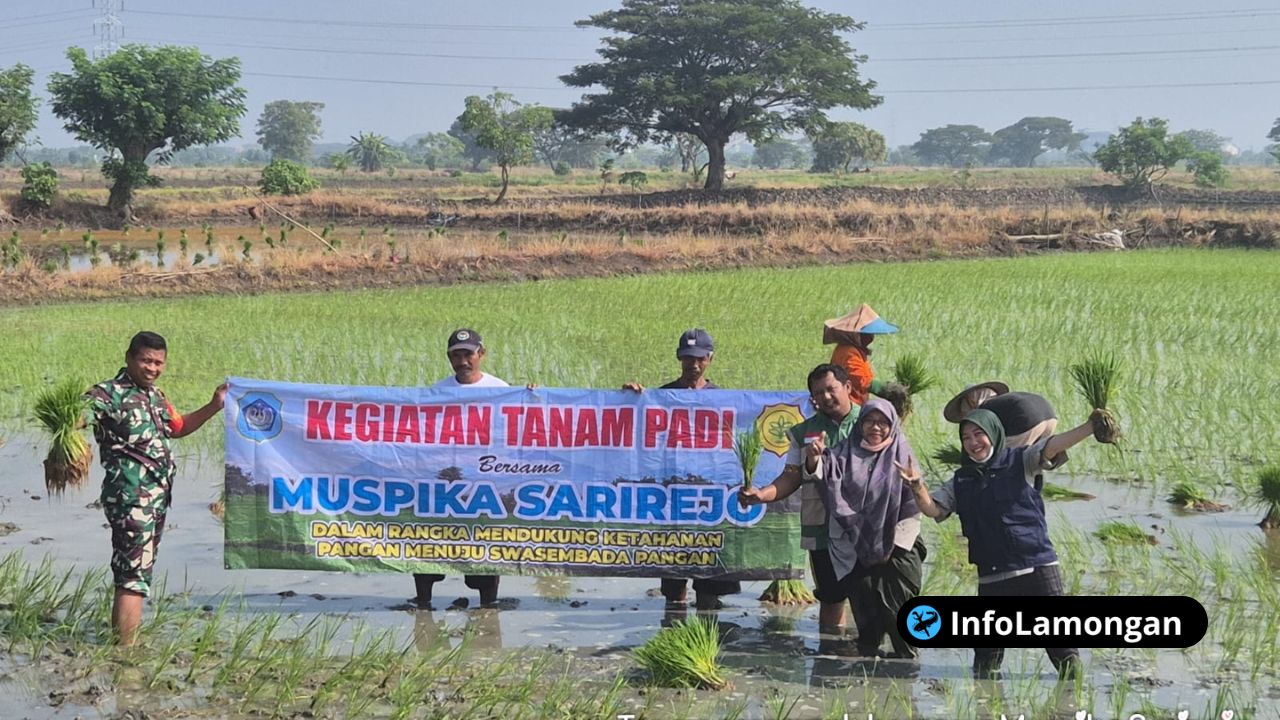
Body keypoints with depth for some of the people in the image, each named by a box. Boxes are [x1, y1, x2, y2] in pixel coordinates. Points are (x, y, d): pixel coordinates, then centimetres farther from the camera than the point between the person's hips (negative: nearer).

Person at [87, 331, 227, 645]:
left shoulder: (155, 396, 16)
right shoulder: (109, 394, -12)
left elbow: (177, 428, 32)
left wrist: (214, 406, 25)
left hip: (157, 499, 9)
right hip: (131, 500, -9)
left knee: (129, 574, 15)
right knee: (134, 576, -13)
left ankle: (118, 641, 23)